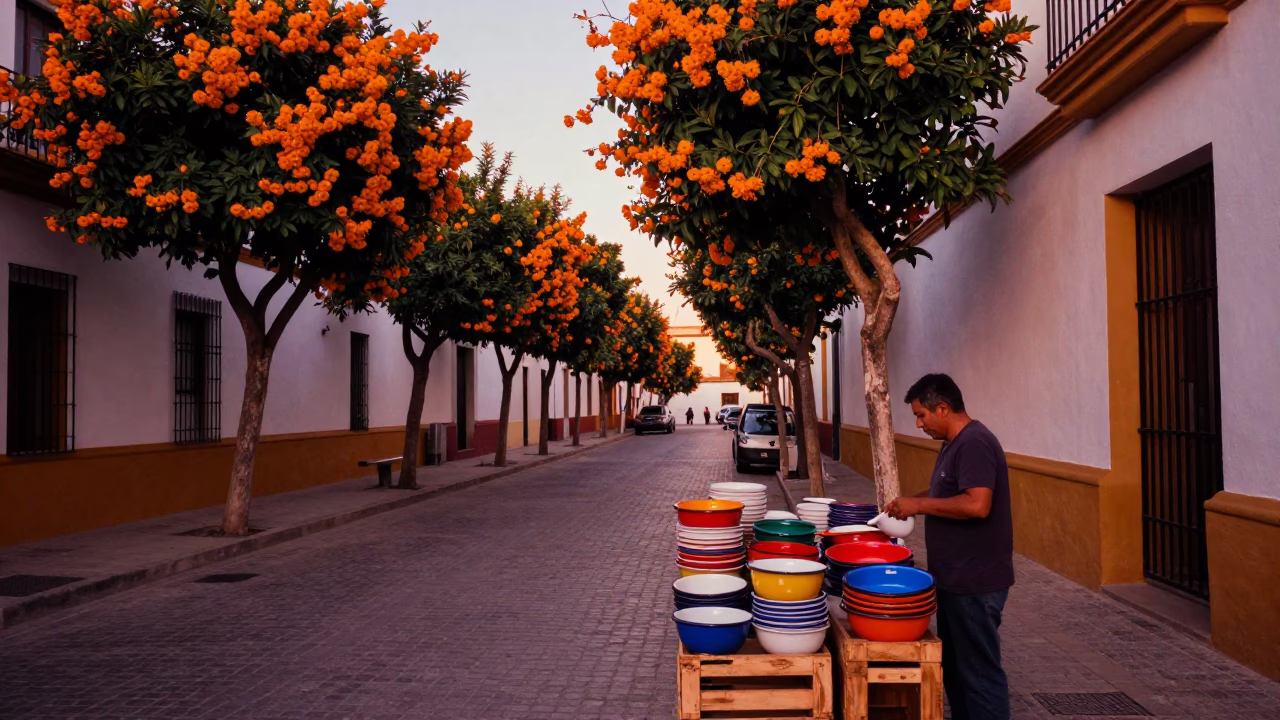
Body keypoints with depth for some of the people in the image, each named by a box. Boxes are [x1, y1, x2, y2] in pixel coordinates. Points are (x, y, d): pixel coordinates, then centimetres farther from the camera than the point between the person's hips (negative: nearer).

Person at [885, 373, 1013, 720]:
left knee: (979, 670, 0)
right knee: (954, 666, 19)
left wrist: (920, 504, -21)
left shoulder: (975, 444, -20)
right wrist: (913, 502, 8)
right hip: (955, 578, 10)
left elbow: (977, 504, -29)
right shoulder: (954, 443, 12)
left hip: (975, 583, -10)